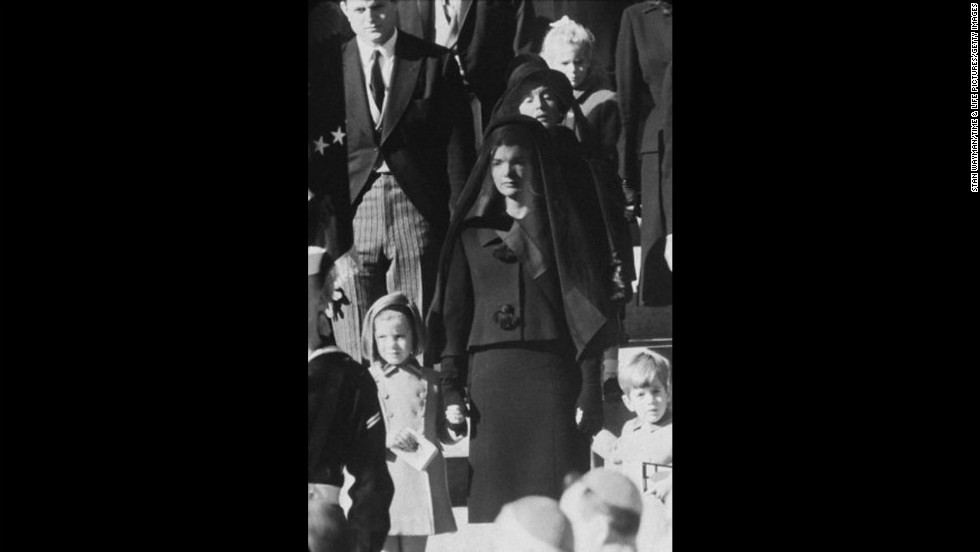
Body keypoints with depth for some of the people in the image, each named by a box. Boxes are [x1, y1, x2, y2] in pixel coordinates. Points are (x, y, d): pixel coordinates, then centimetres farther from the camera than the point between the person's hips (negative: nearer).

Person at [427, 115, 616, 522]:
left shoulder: (561, 228, 9)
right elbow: (454, 315, 10)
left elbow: (585, 313, 3)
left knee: (556, 502, -8)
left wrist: (590, 395, -7)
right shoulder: (471, 233, 14)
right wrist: (451, 390, -2)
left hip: (551, 374, -2)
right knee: (494, 502, -3)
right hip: (489, 377, 2)